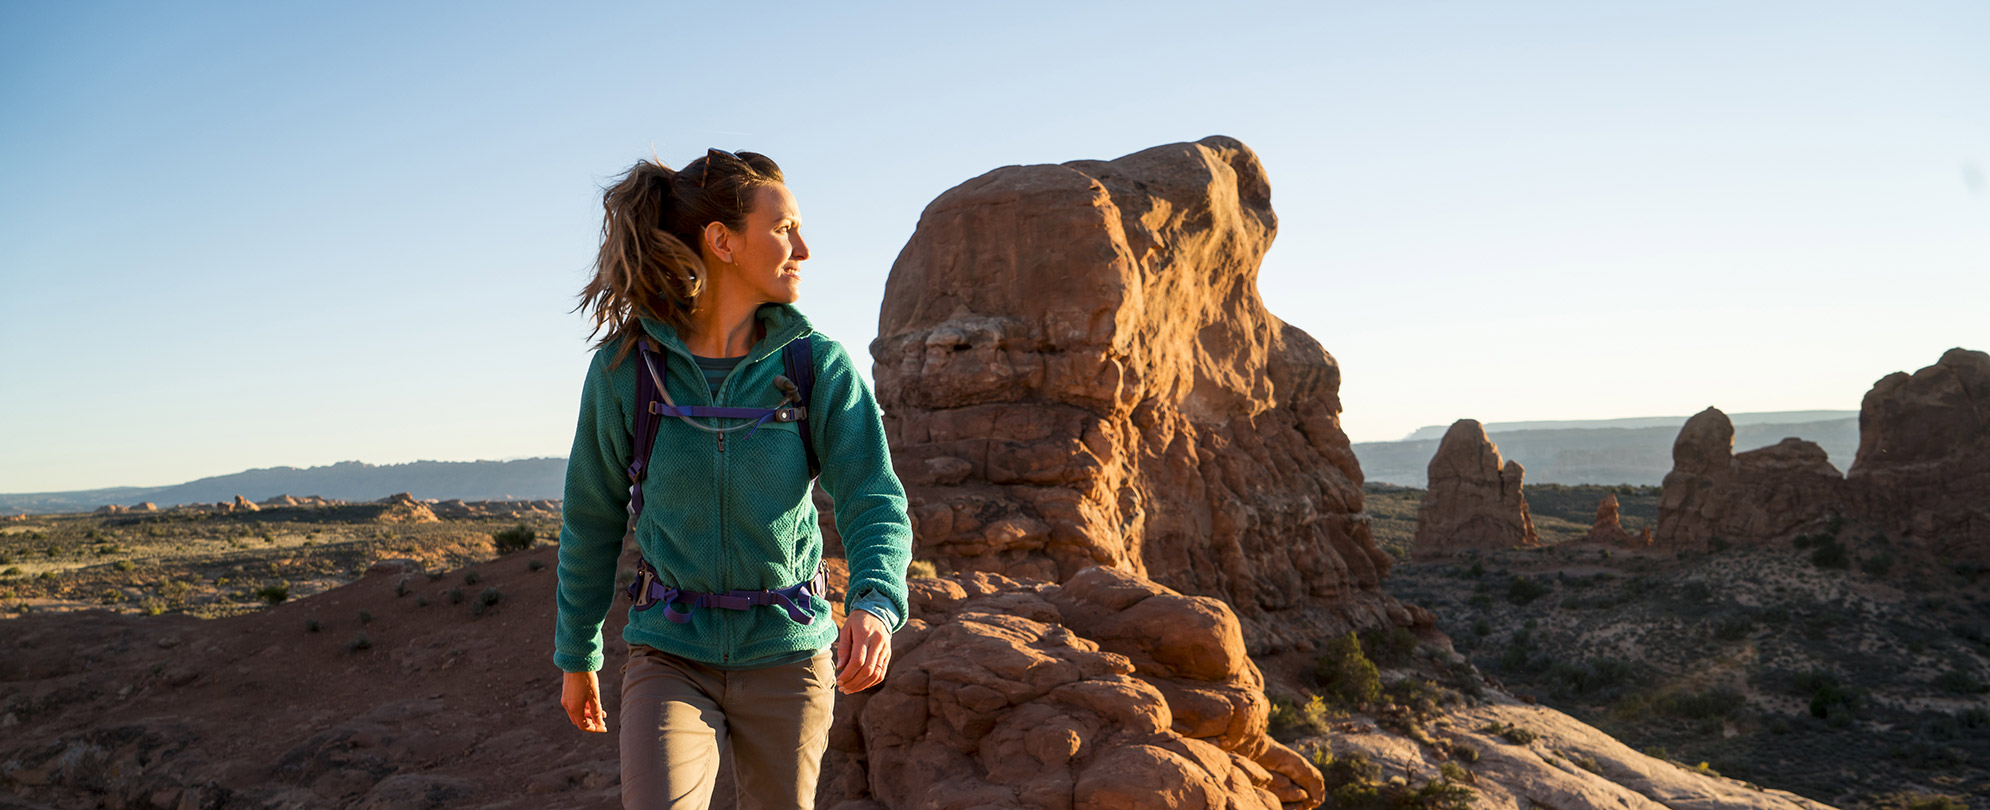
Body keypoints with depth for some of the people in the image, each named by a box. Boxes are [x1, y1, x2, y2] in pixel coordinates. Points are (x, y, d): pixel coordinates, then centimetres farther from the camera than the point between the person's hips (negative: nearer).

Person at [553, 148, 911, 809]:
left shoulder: (819, 365, -8)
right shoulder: (626, 365, -8)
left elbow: (874, 501, -15)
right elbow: (592, 520, 3)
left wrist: (874, 605, -36)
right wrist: (577, 656, 12)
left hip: (785, 658, 1)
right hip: (672, 658, -1)